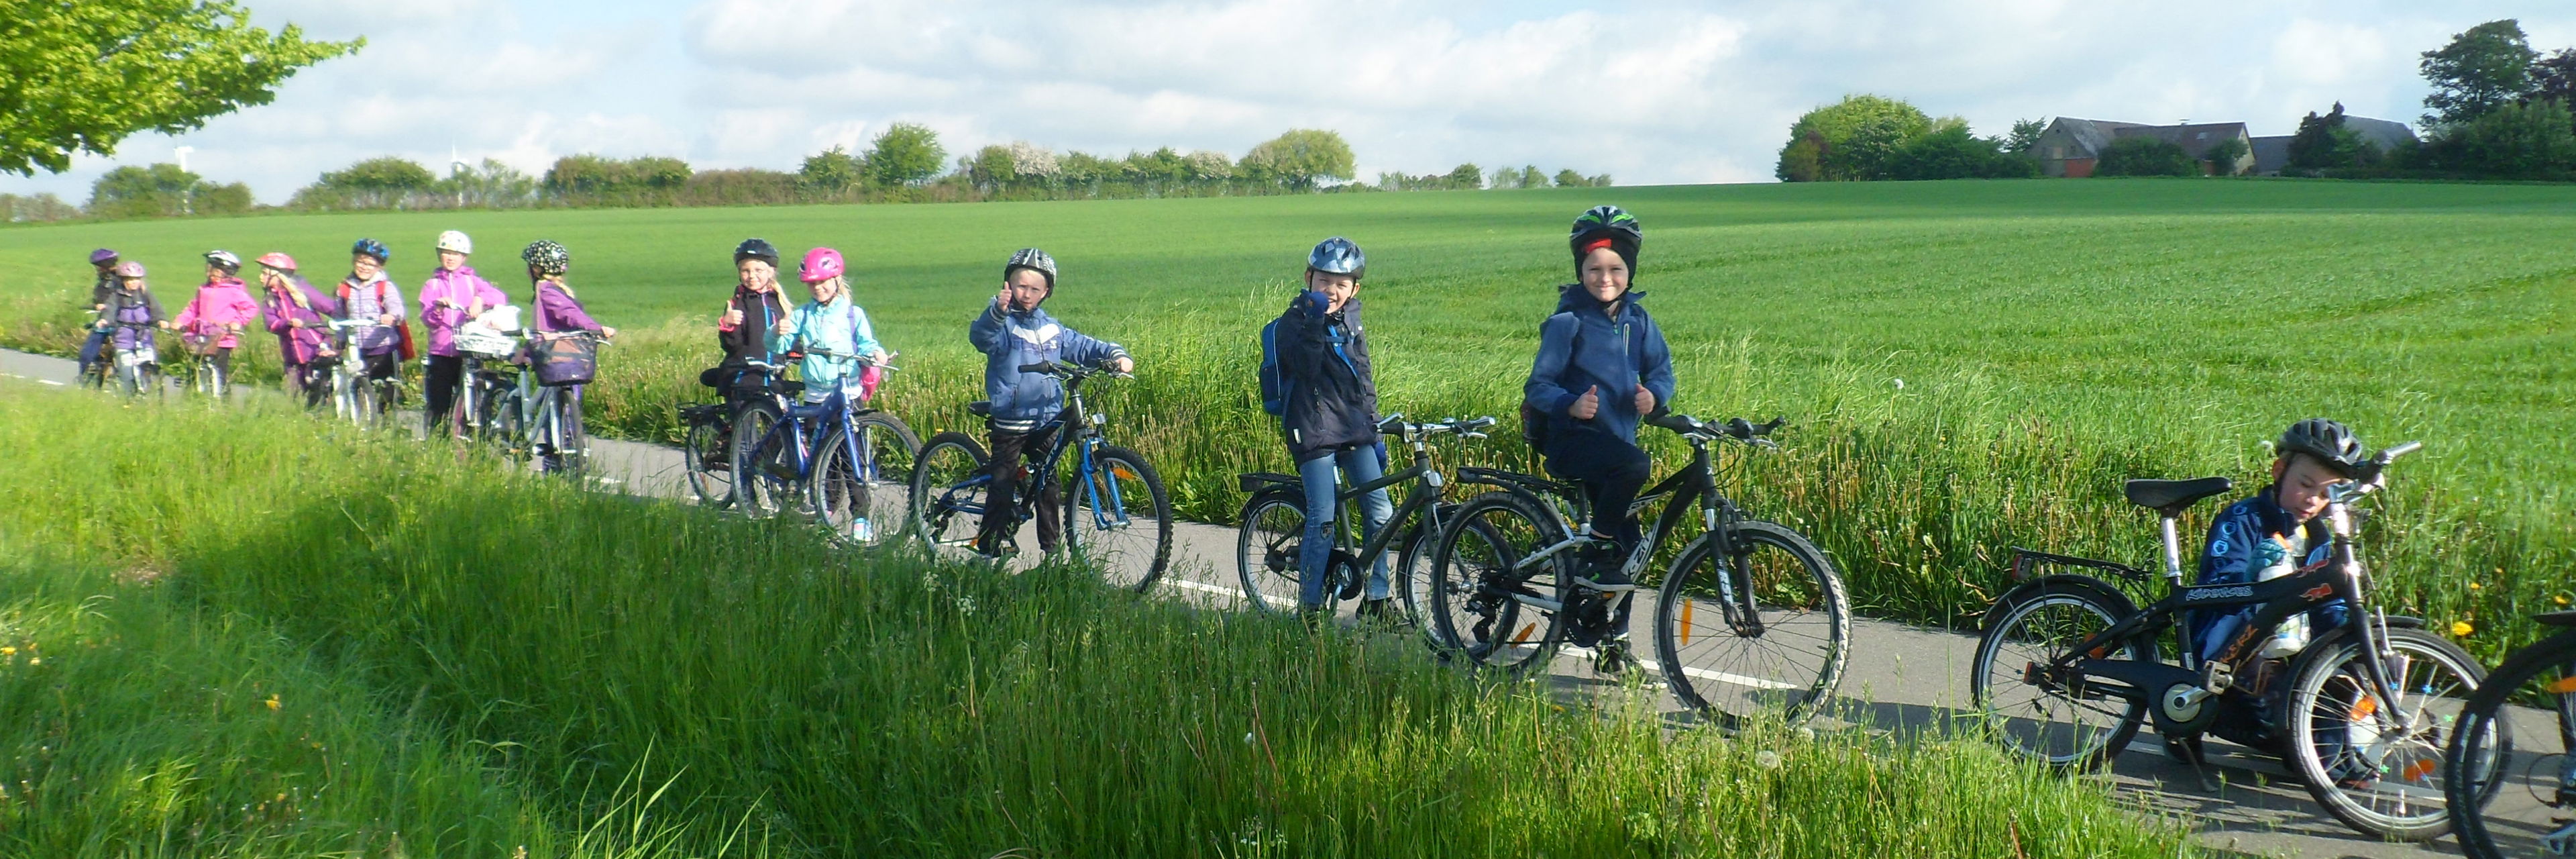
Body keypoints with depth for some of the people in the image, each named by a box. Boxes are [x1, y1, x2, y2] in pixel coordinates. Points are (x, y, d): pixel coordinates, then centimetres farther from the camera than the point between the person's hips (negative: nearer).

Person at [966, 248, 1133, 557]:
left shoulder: (1052, 328, 11)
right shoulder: (1002, 324, -8)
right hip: (1010, 422, -5)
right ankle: (989, 550, 3)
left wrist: (1115, 354, 0)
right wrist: (998, 311, -49)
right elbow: (980, 335, -28)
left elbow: (1082, 346, 18)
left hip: (1046, 421, 5)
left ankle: (1052, 549, 21)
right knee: (1003, 488, -4)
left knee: (1047, 487, 12)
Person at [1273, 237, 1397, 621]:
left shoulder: (1351, 322, 14)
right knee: (1323, 520, -10)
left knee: (1380, 510, -1)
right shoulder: (1295, 321, -3)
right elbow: (1306, 368, -20)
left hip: (1354, 429, 5)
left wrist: (1373, 426, 17)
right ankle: (1310, 605, 1)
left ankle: (1376, 598, 10)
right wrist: (1315, 321, -26)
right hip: (1312, 429, -5)